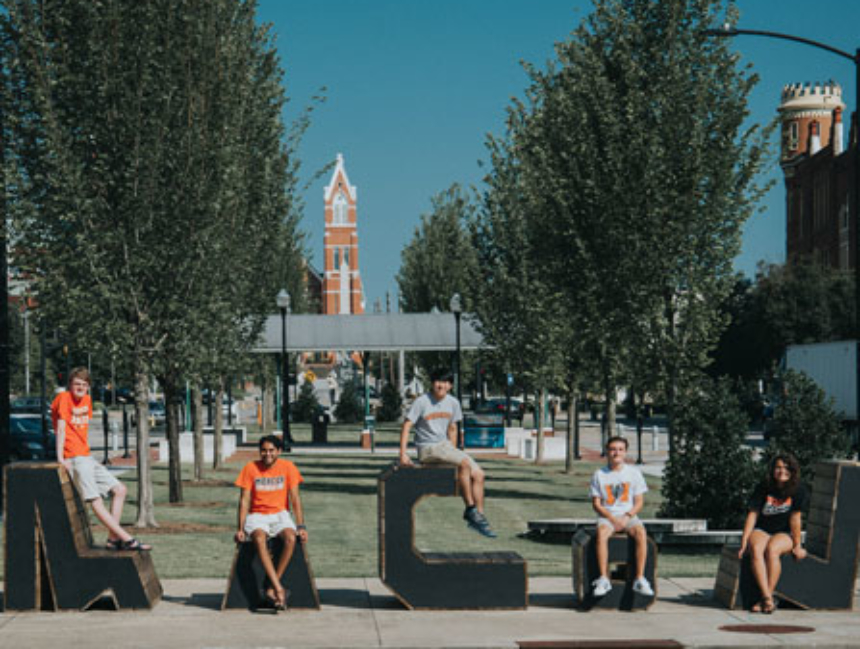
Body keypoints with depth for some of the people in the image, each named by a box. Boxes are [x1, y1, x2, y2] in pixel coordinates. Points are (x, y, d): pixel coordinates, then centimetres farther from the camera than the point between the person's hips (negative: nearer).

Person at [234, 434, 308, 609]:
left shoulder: (287, 467, 0)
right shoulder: (250, 468, -2)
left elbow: (295, 499, -1)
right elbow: (244, 500, -2)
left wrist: (301, 526, -11)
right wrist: (240, 528, -12)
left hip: (280, 514, 1)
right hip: (257, 515, -1)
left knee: (290, 538, -33)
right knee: (259, 538, -36)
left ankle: (271, 588, -26)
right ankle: (279, 589, -41)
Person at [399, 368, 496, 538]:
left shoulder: (453, 403, 8)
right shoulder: (422, 402, -10)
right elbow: (407, 426, -10)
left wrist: (453, 453, 13)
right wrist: (403, 454, -18)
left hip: (445, 445, 7)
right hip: (427, 449, -7)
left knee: (478, 474, -9)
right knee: (465, 463, -29)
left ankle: (479, 516, -6)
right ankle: (470, 509, -23)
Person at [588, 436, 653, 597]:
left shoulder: (634, 473, 7)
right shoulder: (599, 475, 5)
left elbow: (639, 502, 6)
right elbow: (596, 503, 3)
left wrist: (627, 517, -12)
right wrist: (612, 518, -13)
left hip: (629, 516, 1)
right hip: (606, 516, -1)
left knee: (641, 533, -32)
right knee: (601, 533, -35)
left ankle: (640, 579, -32)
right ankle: (603, 579, -34)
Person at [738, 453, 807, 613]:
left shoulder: (798, 491, -6)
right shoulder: (763, 488, -3)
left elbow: (795, 519, -6)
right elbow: (752, 515, -4)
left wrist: (797, 546, -3)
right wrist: (743, 543, -8)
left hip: (785, 534, -1)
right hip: (761, 531, 1)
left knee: (772, 549, -35)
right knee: (756, 549, -33)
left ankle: (765, 600, -35)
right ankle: (767, 598, -43)